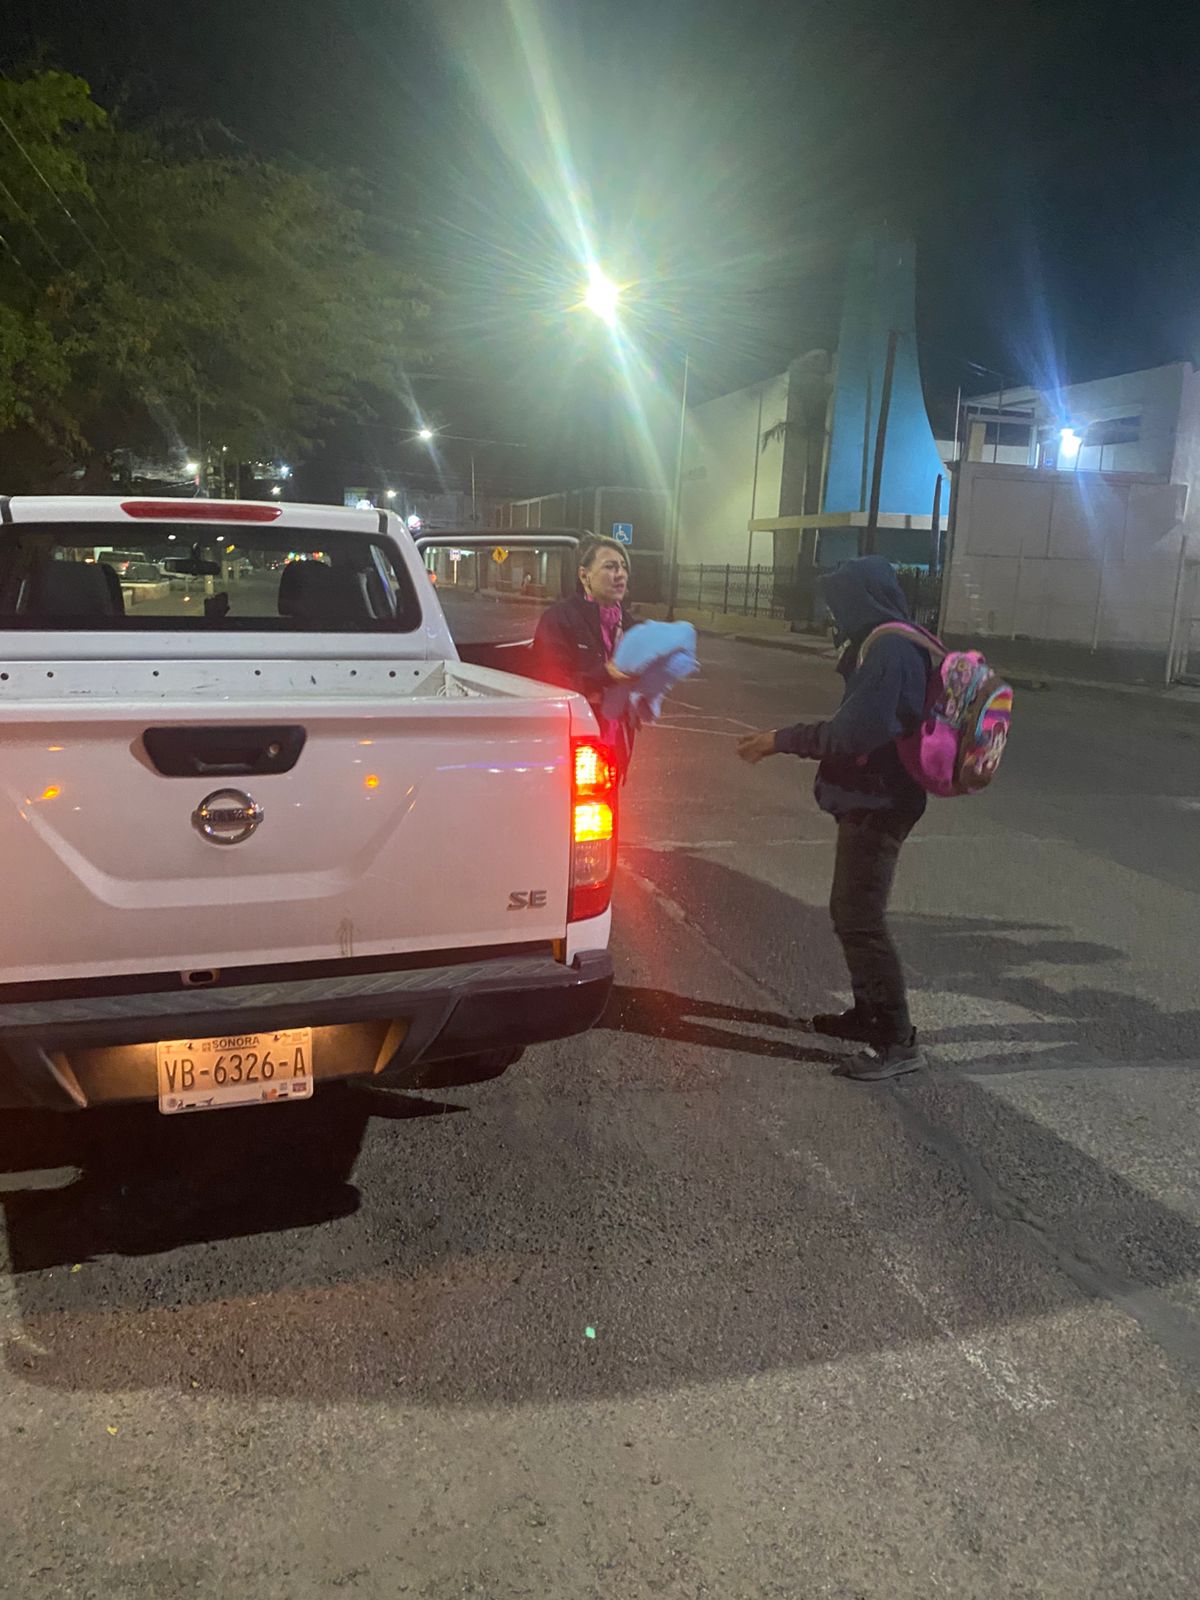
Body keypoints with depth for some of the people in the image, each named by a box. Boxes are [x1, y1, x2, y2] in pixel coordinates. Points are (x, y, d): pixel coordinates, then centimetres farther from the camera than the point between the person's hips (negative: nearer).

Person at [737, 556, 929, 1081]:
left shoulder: (889, 650, -19)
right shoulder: (890, 644, 13)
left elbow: (852, 734, -24)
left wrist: (781, 740, -14)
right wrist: (788, 739, 12)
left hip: (875, 807, -11)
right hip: (870, 802, 11)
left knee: (860, 920, -7)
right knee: (850, 912, 19)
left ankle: (897, 1041, 0)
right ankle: (868, 1014, 32)